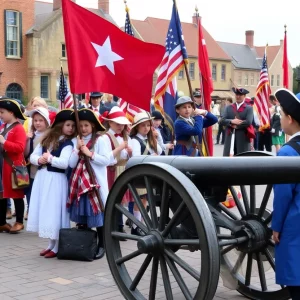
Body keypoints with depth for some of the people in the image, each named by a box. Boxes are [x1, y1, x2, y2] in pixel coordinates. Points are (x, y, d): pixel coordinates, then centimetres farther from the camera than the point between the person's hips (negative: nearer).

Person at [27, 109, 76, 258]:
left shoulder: (68, 143, -6)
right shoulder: (46, 139, 11)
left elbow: (65, 163, -21)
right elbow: (32, 156, 9)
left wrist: (49, 158, -13)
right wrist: (39, 160, -10)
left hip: (56, 180, -6)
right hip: (42, 178, 6)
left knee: (55, 212, -4)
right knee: (45, 211, 11)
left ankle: (57, 247, 7)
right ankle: (51, 244, 23)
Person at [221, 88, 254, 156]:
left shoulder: (249, 108, 3)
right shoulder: (228, 108, 12)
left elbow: (248, 122, -13)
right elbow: (222, 121, 0)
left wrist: (236, 125, -9)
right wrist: (231, 121, -17)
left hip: (243, 139, -3)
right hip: (230, 138, 3)